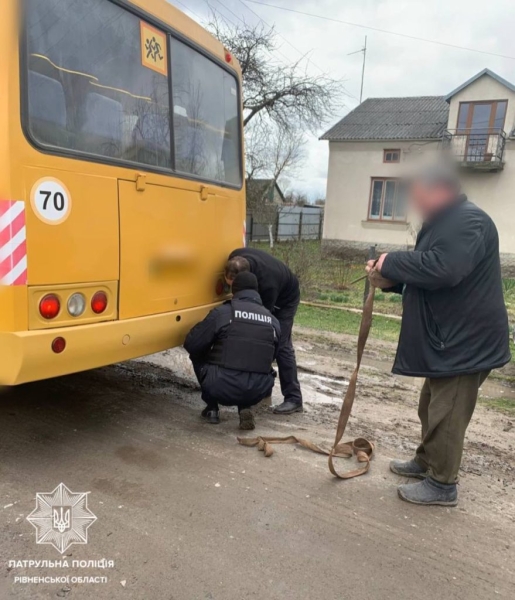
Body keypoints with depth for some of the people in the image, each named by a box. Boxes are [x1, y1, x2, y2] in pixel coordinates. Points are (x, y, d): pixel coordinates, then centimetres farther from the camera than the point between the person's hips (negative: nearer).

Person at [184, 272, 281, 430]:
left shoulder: (222, 313, -3)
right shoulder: (273, 322, 9)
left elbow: (191, 345, 1)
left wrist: (215, 351, 22)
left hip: (222, 388, -3)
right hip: (258, 391, 3)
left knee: (198, 356, 23)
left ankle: (212, 409, 24)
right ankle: (245, 408, 12)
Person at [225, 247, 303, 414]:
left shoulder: (267, 284, -45)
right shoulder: (236, 260, -28)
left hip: (284, 299, -7)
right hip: (261, 295, 7)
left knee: (281, 345, -13)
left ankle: (294, 398, -9)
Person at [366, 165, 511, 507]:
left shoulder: (468, 221, -18)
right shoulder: (447, 223, 17)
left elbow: (443, 269, -34)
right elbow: (425, 278, 18)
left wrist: (392, 262, -22)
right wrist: (390, 280, 1)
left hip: (465, 340, -11)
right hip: (448, 337, 11)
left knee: (447, 414, 0)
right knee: (433, 407, 21)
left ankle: (442, 485, 15)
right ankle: (427, 461, 38)